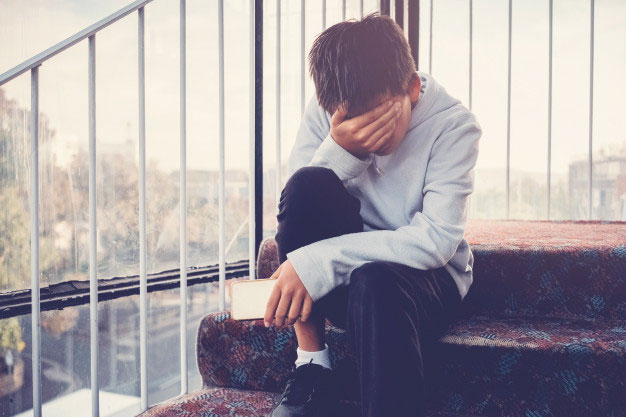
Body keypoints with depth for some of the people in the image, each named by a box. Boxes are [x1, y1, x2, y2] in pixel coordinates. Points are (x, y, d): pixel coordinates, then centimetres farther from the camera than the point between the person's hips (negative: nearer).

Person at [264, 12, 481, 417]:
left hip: (428, 275, -3)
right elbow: (295, 209, -13)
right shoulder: (323, 113, -7)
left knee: (376, 284, -38)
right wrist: (339, 151, -31)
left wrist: (317, 262, -32)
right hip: (337, 276, 3)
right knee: (308, 184, -26)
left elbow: (436, 241, -25)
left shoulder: (454, 124, -15)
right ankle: (310, 365, -17)